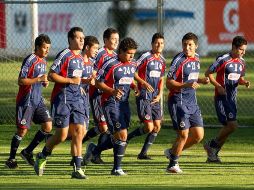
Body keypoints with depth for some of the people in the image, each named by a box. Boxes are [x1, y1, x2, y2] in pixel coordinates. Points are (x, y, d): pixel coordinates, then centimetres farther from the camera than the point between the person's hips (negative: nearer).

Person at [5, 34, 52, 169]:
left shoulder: (43, 61, 12)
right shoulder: (29, 60, -14)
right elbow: (21, 81, -19)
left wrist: (45, 82, 5)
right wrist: (39, 79, -24)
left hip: (38, 100, 8)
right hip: (26, 101, -8)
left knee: (48, 126, -2)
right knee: (22, 130, -6)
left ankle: (28, 152, 11)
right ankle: (11, 159, 7)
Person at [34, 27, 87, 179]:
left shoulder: (81, 58, 15)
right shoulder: (64, 55, -11)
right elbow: (51, 75, -15)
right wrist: (70, 80, -18)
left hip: (76, 97, 7)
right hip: (62, 98, -7)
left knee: (78, 132, -2)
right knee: (62, 135, -5)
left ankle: (77, 169, -1)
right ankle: (42, 157, 20)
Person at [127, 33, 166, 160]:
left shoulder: (162, 61, 12)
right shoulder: (146, 57, -10)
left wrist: (159, 95, 10)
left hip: (155, 98, 7)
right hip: (144, 97, -7)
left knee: (157, 127, 2)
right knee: (149, 127, -12)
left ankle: (143, 153, 11)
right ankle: (125, 138, 8)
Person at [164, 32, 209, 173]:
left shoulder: (196, 59, 10)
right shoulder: (179, 60, -14)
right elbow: (169, 83, -16)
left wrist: (201, 81, 6)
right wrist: (186, 85, -29)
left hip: (192, 102, 8)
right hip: (178, 101, -8)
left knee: (198, 135, 5)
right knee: (183, 134, -8)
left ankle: (172, 152, 24)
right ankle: (173, 164, 10)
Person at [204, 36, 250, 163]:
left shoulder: (241, 62, 10)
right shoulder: (223, 60, -12)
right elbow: (208, 73, -8)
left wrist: (245, 82, -1)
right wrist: (218, 86, -18)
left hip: (232, 99, 8)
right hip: (221, 97, -8)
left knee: (228, 128, 5)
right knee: (232, 125, -18)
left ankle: (213, 155, 16)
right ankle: (212, 145, 1)